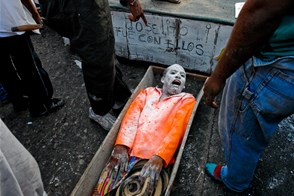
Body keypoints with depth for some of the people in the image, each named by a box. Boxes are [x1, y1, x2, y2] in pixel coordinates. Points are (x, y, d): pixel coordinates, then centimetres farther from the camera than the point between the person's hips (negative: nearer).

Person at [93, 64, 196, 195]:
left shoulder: (187, 99, 14)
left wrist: (159, 158, -19)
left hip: (154, 159, -2)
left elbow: (177, 129, -3)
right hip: (127, 153, 3)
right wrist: (121, 147, -12)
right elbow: (132, 117, 5)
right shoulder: (148, 92, 21)